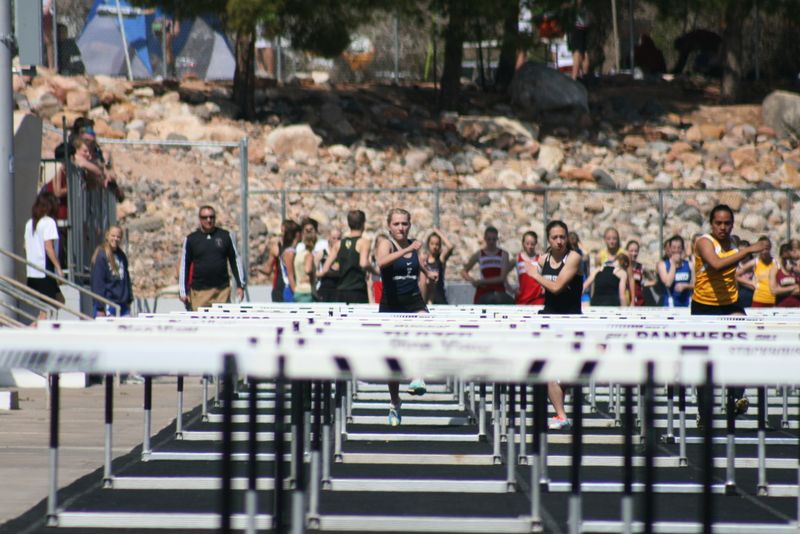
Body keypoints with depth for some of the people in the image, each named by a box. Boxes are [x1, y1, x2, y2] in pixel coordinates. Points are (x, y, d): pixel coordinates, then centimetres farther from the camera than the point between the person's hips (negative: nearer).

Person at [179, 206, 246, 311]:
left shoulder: (226, 236, 7)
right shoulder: (191, 239, 4)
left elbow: (235, 261, 11)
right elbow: (184, 266, 7)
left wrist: (240, 285, 5)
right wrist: (183, 292, 2)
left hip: (222, 289, 1)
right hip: (199, 291, -1)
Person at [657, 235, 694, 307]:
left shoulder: (689, 265, 8)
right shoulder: (663, 264, 0)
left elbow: (694, 284, 8)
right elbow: (668, 283, -13)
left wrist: (685, 286, -13)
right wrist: (673, 263, -9)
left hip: (686, 304, 3)